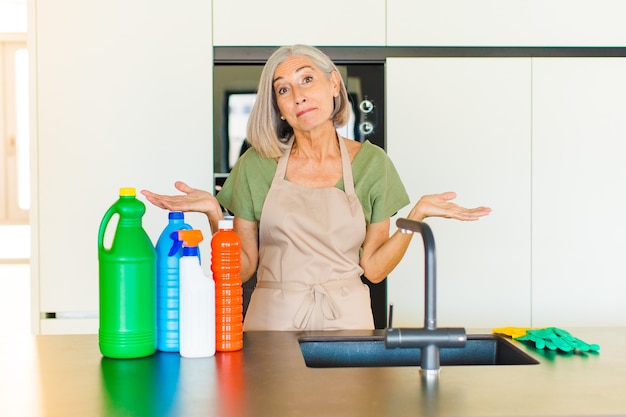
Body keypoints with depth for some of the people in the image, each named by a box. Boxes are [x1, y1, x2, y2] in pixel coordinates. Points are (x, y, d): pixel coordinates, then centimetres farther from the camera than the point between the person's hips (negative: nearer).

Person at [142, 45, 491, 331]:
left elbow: (374, 268, 0)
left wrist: (416, 218, -11)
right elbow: (242, 269, 0)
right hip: (272, 318, 0)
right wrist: (214, 213, -13)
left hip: (344, 319, 0)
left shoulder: (371, 163, -1)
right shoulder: (257, 166, -2)